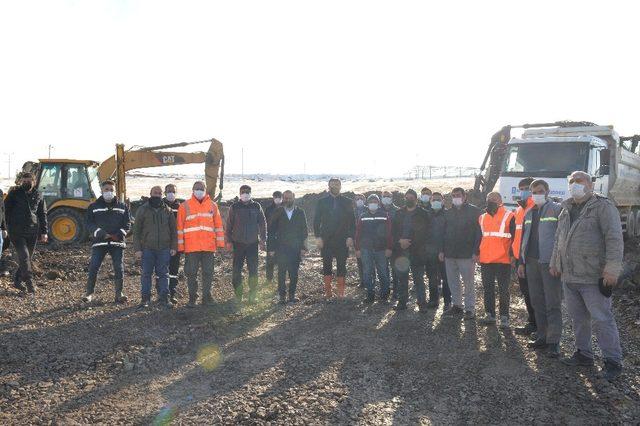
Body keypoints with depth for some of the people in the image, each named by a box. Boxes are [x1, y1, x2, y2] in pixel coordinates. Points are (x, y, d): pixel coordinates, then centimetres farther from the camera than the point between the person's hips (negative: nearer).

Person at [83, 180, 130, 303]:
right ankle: (89, 293, 8)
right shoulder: (93, 207, 8)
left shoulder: (122, 207, 12)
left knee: (119, 269, -1)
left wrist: (119, 234, -11)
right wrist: (101, 234, -14)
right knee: (93, 268, -5)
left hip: (117, 242, 1)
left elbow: (127, 224, 8)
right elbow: (90, 224, 2)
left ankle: (119, 294, 9)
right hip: (99, 242, -1)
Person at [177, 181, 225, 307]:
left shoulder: (212, 205, 8)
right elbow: (180, 227, 2)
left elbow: (218, 224, 10)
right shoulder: (185, 206, 3)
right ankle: (192, 298, 16)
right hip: (191, 247, -1)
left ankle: (206, 296, 18)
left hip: (209, 246, 1)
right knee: (191, 273, 5)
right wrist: (180, 246, -3)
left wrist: (220, 243, 5)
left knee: (208, 273, 7)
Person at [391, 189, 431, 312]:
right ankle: (402, 302, 17)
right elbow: (394, 231, 10)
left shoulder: (423, 214, 0)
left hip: (416, 251, -4)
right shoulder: (399, 213, 12)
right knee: (402, 278, 9)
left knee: (418, 279, -2)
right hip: (401, 251, 4)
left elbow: (425, 232, -3)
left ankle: (422, 303, 5)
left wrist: (410, 243, -9)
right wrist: (400, 240, -9)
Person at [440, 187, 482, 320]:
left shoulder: (473, 211, -3)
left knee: (468, 282, -1)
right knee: (452, 281, 10)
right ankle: (457, 305, 21)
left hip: (466, 254, -5)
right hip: (450, 254, 6)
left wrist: (476, 251, -13)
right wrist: (442, 250, 9)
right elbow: (444, 232, 17)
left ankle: (470, 309, 6)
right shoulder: (448, 213, 14)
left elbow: (478, 232, -7)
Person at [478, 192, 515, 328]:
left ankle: (504, 317, 8)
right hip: (485, 260, 6)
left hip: (503, 259, -5)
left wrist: (512, 254, -11)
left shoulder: (509, 217, -5)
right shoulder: (482, 217, 12)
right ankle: (489, 314, 21)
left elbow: (514, 237, -6)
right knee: (487, 288, 11)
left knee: (503, 290, 2)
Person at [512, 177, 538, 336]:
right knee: (525, 290, 14)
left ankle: (533, 323, 2)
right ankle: (533, 321, 24)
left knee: (530, 291, -5)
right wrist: (514, 252, 19)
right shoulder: (520, 209, 18)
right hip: (520, 257, 9)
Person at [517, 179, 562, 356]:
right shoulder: (529, 213, 17)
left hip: (550, 262, -7)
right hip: (532, 262, 7)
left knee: (553, 303, -4)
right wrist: (521, 262, 16)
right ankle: (542, 337, 20)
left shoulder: (557, 210, -3)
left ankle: (553, 341, -1)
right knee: (537, 302, 11)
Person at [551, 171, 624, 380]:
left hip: (593, 277, -7)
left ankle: (613, 362, 6)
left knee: (601, 320, -4)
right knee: (578, 318, 15)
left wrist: (612, 267, -20)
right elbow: (559, 240, 25)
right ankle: (583, 354, 27)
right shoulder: (566, 210, 16)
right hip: (569, 276, 7)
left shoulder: (602, 206, -6)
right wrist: (555, 263, 21)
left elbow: (614, 238, -13)